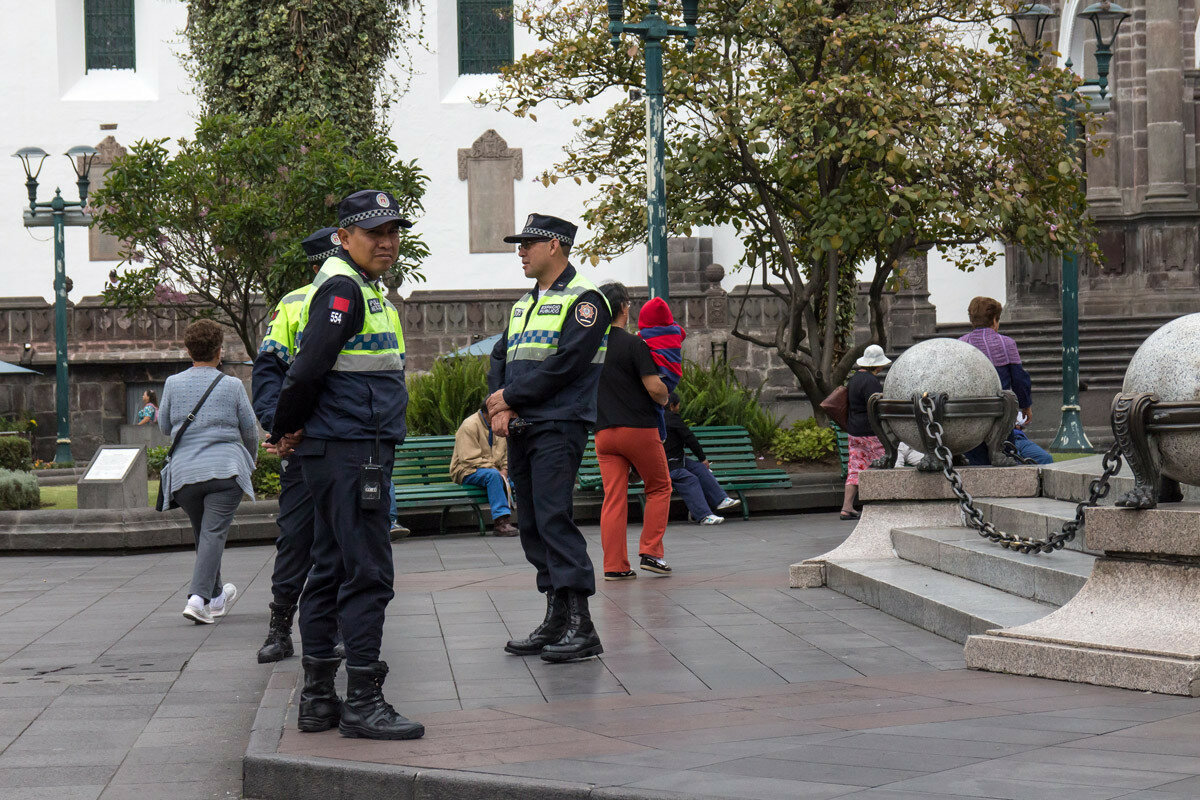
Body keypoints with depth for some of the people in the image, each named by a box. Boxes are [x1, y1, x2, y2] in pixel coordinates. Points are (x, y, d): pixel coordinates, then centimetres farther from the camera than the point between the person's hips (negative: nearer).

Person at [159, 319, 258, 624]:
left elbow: (164, 426, 16)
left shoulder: (173, 384, 4)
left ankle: (216, 598, 30)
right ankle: (198, 598, -25)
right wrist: (250, 459, 28)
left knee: (203, 534, 17)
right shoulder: (232, 385, 1)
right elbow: (250, 429, 9)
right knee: (213, 533, -9)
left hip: (184, 471, 3)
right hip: (225, 469, -3)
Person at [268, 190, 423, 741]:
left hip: (353, 452, 11)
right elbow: (308, 369, -20)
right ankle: (362, 702, -6)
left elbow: (309, 371, 23)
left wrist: (289, 433, 14)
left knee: (331, 573, 12)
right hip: (350, 451, -11)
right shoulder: (342, 289, -13)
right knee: (367, 575, -9)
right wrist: (289, 431, -7)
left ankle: (317, 699, 18)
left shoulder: (363, 288, 20)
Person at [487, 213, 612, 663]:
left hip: (560, 426, -9)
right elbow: (499, 360, 17)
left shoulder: (584, 300, -5)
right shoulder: (523, 305, 22)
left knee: (553, 518, -16)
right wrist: (500, 408, -2)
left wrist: (510, 396, -11)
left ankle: (581, 626, -16)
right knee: (531, 525, 8)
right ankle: (556, 621, 14)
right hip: (521, 431, 9)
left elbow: (565, 364, -16)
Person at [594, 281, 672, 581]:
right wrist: (665, 400, 6)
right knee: (659, 488, 12)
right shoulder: (634, 344, -11)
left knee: (613, 497, 5)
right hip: (639, 429, -5)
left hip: (604, 431, 5)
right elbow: (654, 387, -15)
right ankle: (650, 552, 5)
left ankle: (614, 566, 1)